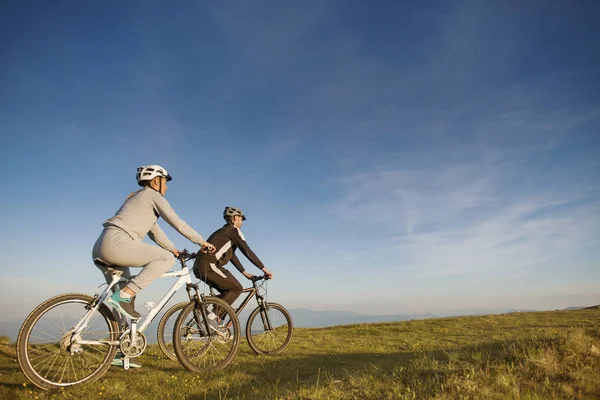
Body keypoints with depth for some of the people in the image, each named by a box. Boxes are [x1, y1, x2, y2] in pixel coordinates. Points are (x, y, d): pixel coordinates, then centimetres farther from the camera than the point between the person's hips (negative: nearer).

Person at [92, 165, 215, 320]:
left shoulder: (138, 197, 29)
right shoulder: (154, 196, 1)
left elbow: (155, 231, 30)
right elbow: (178, 223, -3)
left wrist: (174, 250, 29)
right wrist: (202, 242, 4)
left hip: (100, 249, 10)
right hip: (117, 243, -10)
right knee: (167, 258, -8)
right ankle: (124, 295, -15)